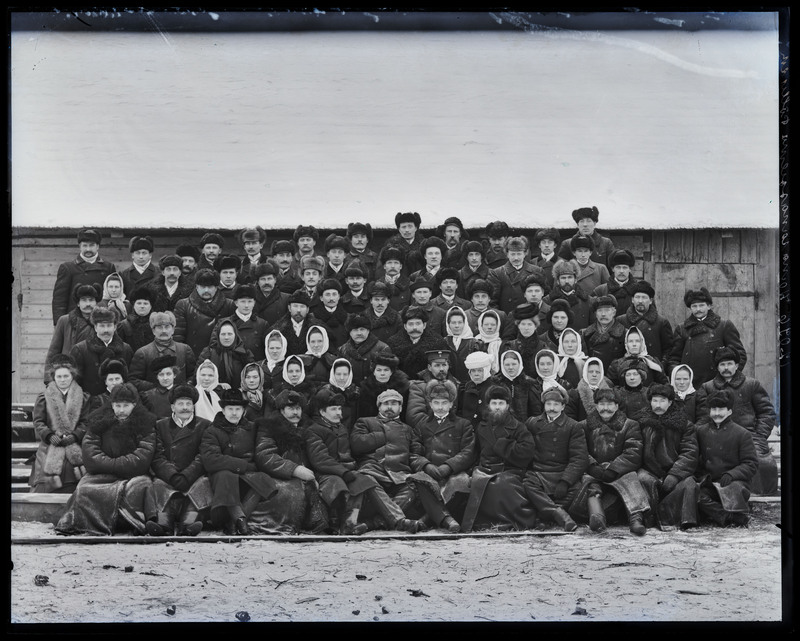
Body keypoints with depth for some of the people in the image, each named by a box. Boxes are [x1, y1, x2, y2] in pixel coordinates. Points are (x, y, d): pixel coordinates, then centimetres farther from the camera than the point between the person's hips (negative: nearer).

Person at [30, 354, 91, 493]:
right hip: (49, 449, 0)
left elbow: (86, 422, 4)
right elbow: (38, 422, 4)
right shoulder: (43, 397, 11)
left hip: (74, 448, 0)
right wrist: (50, 436, -13)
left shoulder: (83, 398, 11)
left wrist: (74, 435, -13)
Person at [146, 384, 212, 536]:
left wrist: (186, 477, -16)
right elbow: (157, 457, 3)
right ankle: (164, 524, -53)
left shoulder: (204, 426, 16)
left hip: (194, 476, 0)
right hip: (167, 477, 1)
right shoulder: (160, 425, 18)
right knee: (158, 485, -30)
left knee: (203, 483, -31)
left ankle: (187, 524, -51)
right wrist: (173, 477, -16)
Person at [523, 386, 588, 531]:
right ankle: (560, 514, -44)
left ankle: (546, 511, -31)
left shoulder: (574, 427, 8)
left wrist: (565, 481, -17)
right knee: (527, 484, -33)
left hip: (564, 474, -1)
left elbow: (580, 458, -2)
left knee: (577, 487, -33)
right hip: (537, 473, 1)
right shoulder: (532, 424, 16)